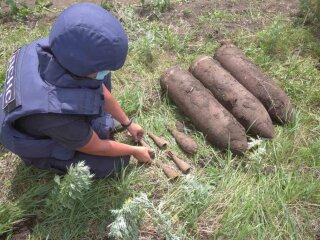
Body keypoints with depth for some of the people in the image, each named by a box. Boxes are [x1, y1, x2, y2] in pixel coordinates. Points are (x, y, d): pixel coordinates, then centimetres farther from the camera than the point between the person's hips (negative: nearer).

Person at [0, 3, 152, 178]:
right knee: (118, 162, -5)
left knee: (101, 77, -3)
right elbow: (98, 148, -25)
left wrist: (128, 124, 5)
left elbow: (102, 92, -8)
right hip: (45, 146, -5)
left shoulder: (63, 52, -27)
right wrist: (135, 151, -8)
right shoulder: (59, 118, -46)